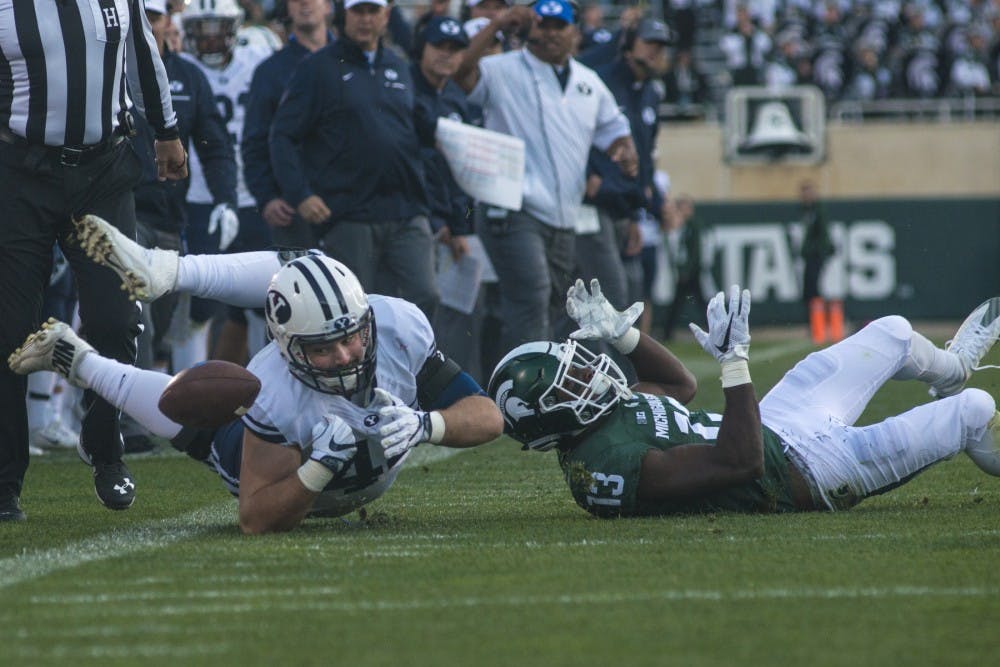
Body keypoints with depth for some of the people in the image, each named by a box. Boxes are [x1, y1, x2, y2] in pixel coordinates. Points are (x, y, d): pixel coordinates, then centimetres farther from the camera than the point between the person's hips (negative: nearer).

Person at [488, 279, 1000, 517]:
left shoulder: (598, 419, -6)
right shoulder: (621, 464, -37)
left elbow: (680, 387, 13)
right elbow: (740, 463, -40)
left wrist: (623, 334, 3)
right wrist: (735, 362, -41)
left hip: (773, 433, 10)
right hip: (802, 471, -10)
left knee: (894, 333, 23)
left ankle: (953, 367, 60)